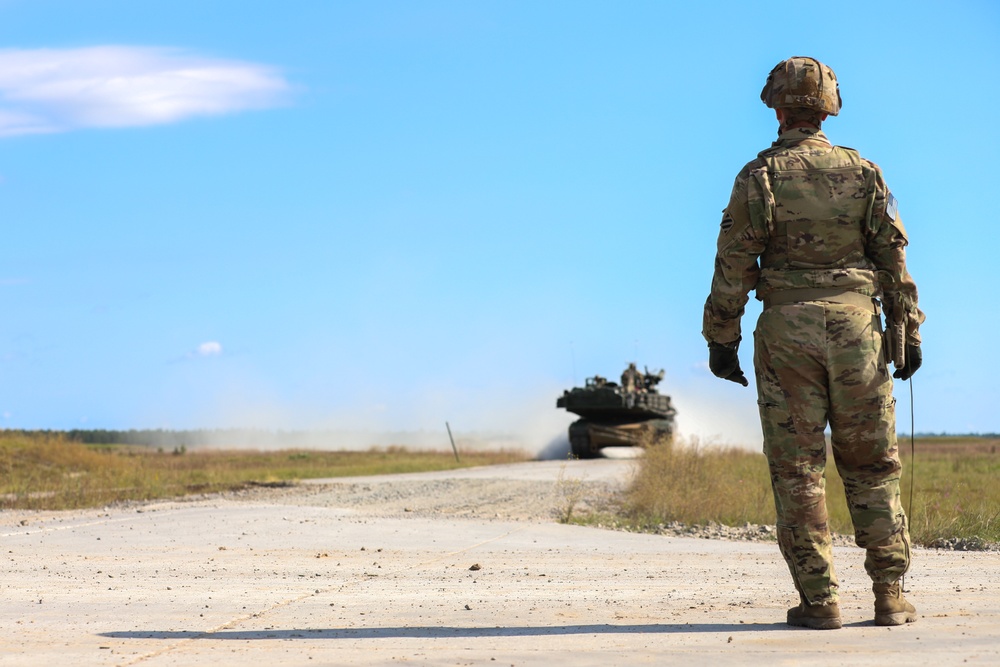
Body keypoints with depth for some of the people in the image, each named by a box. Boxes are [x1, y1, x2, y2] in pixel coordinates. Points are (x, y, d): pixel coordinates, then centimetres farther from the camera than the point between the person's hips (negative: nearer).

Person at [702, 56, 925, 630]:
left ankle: (819, 600, 0)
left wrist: (721, 338, 3)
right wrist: (908, 333, 9)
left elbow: (733, 265, -4)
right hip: (855, 326, 2)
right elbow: (894, 259, 4)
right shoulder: (864, 174, 4)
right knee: (871, 464, 9)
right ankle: (890, 596, 6)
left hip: (786, 329, -2)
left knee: (798, 467, 3)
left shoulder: (759, 177, -2)